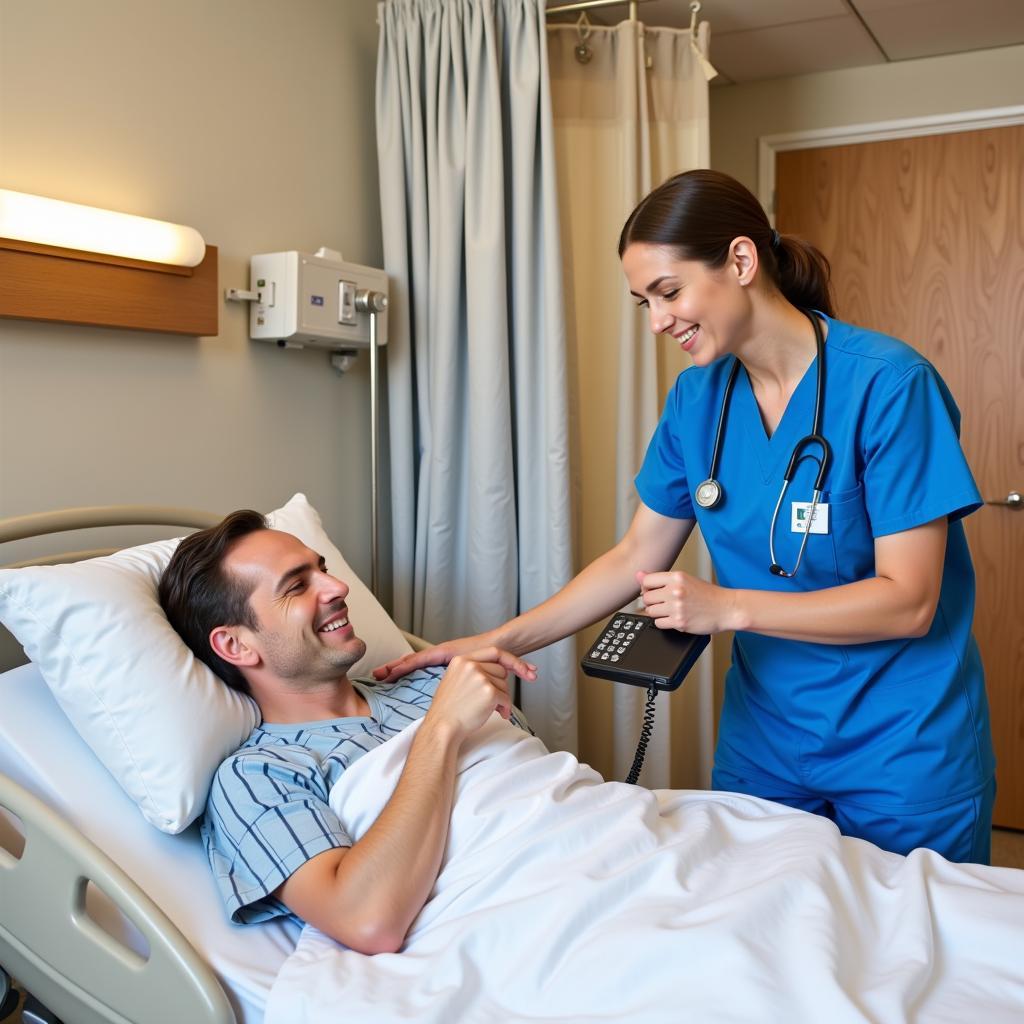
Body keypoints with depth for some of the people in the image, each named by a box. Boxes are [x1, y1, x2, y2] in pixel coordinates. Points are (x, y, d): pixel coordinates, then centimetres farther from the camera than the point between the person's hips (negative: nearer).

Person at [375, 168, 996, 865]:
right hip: (764, 745, 5)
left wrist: (727, 608, -24)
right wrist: (497, 642, -4)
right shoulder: (699, 398, -1)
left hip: (904, 756, -4)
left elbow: (908, 600, -19)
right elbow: (636, 559, 4)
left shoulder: (887, 383, -18)